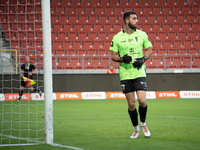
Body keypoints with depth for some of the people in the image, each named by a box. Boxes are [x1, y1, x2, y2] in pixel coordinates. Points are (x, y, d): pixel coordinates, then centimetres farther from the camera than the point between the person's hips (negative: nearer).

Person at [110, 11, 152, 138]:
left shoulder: (142, 35, 2)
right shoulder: (117, 37, 0)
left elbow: (149, 49, 13)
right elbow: (113, 56, 6)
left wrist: (142, 60, -5)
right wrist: (122, 59, -15)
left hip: (139, 72, 0)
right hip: (125, 74, 0)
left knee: (142, 101, -12)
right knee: (131, 104, 1)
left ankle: (143, 124, 14)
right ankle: (136, 129, 20)